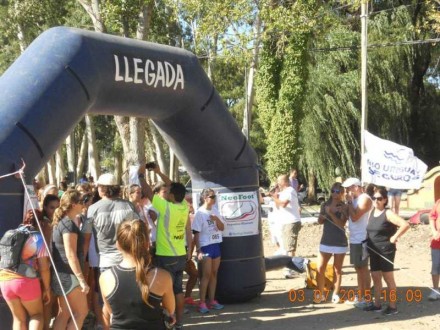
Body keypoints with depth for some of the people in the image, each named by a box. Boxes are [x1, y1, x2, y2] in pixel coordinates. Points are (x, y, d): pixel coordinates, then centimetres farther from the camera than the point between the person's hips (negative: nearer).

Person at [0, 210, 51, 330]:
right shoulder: (39, 238, -2)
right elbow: (44, 268, -7)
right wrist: (47, 288, 2)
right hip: (26, 281, -5)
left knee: (19, 318, 18)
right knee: (37, 315, 15)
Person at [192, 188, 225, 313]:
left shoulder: (215, 211, 8)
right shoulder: (199, 213, -11)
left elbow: (222, 228, 11)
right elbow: (196, 233, -12)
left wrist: (217, 219, -8)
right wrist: (198, 250, -17)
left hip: (216, 245, 6)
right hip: (206, 246, -6)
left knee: (214, 274, 9)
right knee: (206, 275, -6)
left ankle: (212, 300, 17)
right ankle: (202, 303, -1)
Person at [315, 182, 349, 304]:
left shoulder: (344, 207, -6)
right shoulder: (325, 205, 5)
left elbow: (341, 224, -16)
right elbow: (320, 221, 0)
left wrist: (331, 213, -23)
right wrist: (324, 214, -19)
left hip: (340, 243, -3)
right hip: (325, 242, 3)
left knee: (337, 270, 7)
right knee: (320, 269, -1)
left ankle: (335, 294, 18)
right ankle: (320, 294, 10)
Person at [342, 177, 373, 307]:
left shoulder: (365, 199, -14)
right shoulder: (354, 199, 14)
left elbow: (355, 217, -22)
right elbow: (349, 217, 15)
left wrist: (349, 201, -13)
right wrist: (349, 202, 4)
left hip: (361, 239, -9)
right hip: (354, 239, 9)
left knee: (363, 268, -4)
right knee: (358, 268, 14)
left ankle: (366, 299, 2)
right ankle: (359, 296, 22)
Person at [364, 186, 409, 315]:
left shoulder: (388, 213, -14)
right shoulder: (371, 212, 9)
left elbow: (405, 225, -24)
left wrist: (394, 237, -18)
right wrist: (368, 242, 9)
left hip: (386, 251, -7)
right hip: (374, 251, 7)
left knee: (388, 278, -1)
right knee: (375, 277, 11)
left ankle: (393, 306, 6)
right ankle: (377, 304, 20)